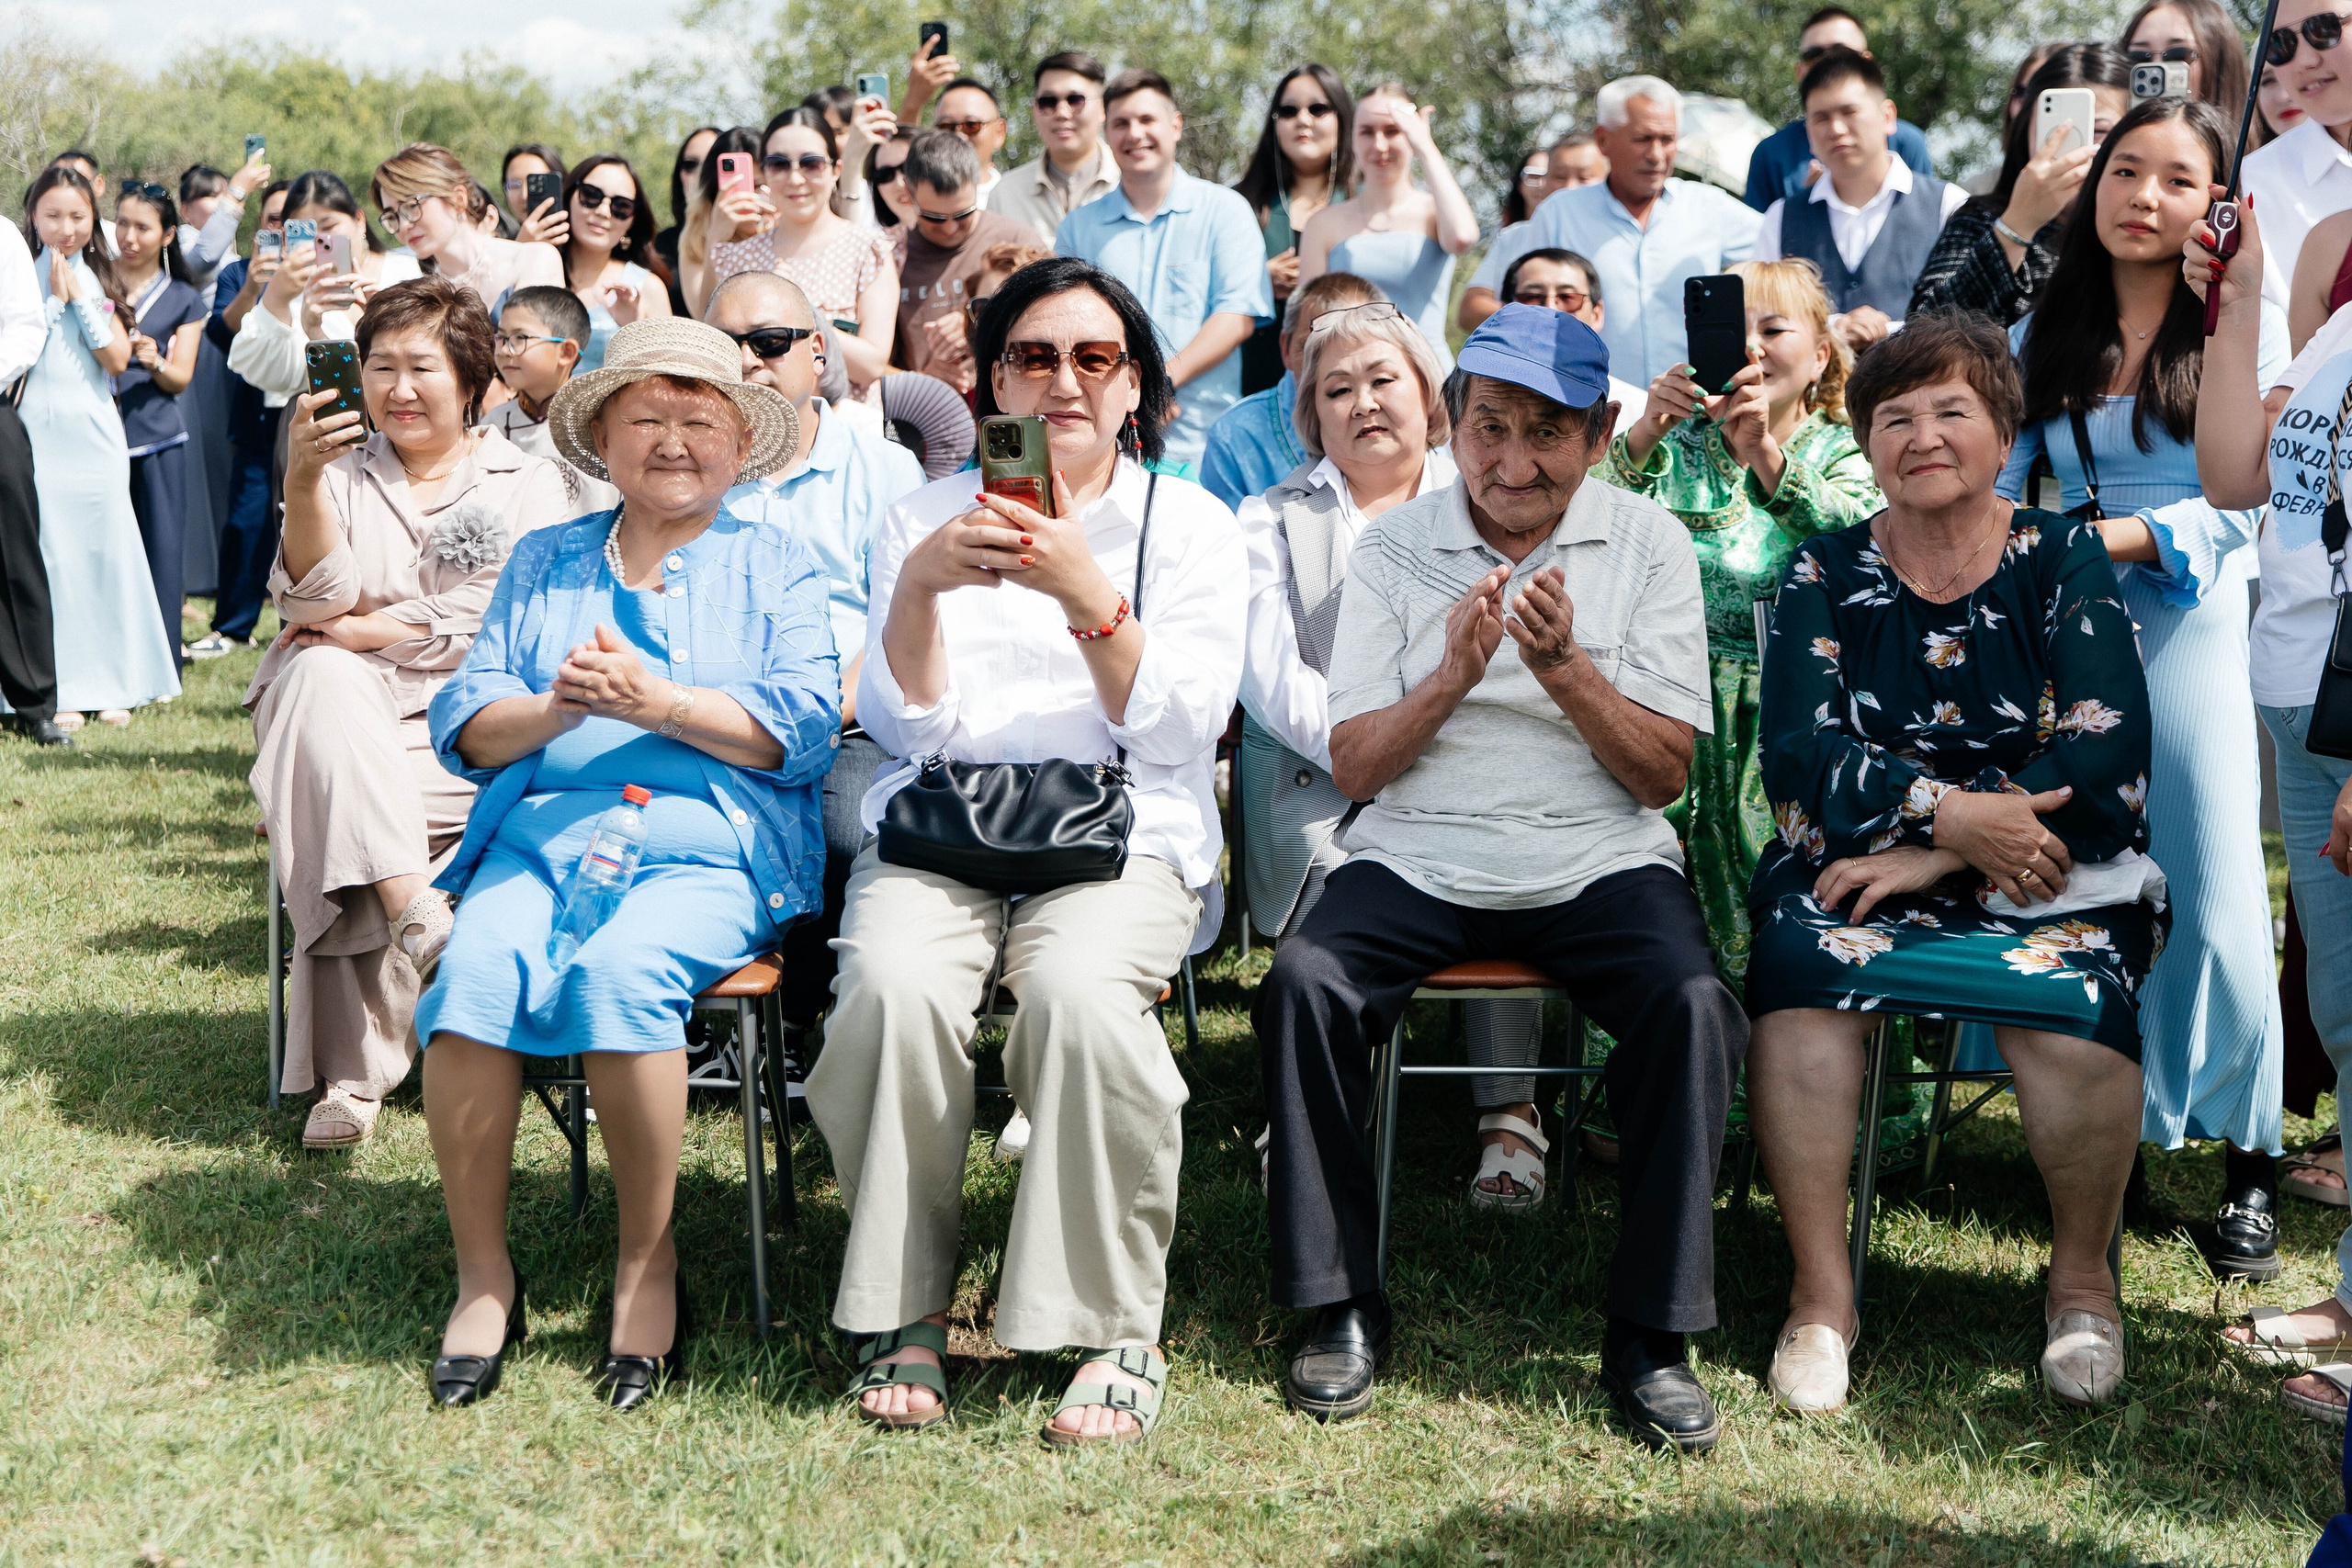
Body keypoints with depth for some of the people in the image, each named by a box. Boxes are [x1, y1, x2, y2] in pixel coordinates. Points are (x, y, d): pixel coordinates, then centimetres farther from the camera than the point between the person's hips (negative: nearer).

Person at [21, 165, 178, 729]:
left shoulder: (100, 279, 10)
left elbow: (118, 358, -2)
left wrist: (80, 298, -5)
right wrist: (55, 299, -8)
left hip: (95, 432, 2)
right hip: (39, 432, -2)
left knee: (108, 551, 3)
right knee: (51, 554, -4)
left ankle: (113, 684, 10)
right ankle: (62, 689, 0)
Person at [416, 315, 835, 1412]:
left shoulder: (776, 567, 16)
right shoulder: (541, 563, 23)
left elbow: (805, 726, -1)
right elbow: (463, 725, 13)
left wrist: (653, 702, -13)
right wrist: (555, 707, -9)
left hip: (706, 843, -3)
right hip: (542, 829, 3)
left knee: (620, 971, -34)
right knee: (475, 970, -29)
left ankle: (648, 1266, -16)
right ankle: (482, 1275, -15)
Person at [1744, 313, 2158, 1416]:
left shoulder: (2063, 561, 4)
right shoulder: (1826, 574, 8)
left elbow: (2106, 749, -10)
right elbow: (1800, 755, -6)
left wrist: (1928, 857, -18)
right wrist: (1952, 813, -23)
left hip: (2049, 870, -1)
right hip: (1860, 864, 1)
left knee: (2073, 1001, -32)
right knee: (1800, 964, -31)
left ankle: (2082, 1276, -3)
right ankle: (1821, 1293, -19)